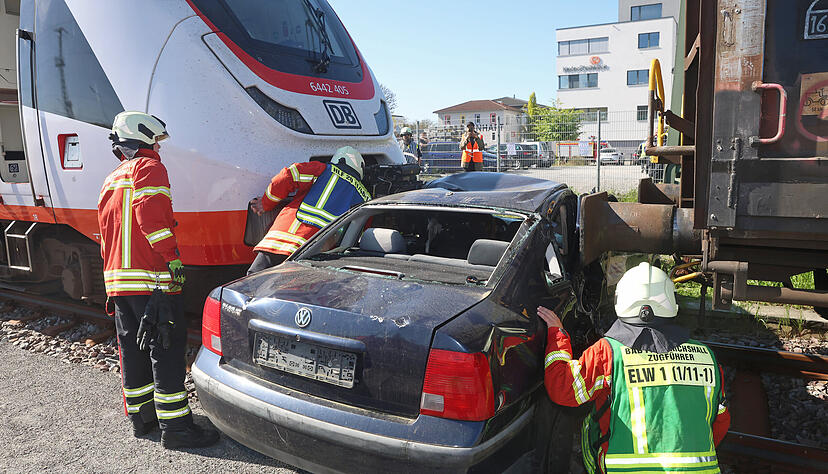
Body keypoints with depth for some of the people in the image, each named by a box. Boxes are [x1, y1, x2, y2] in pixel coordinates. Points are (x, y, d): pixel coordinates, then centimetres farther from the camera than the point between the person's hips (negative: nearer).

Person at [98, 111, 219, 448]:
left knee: (132, 347, 15)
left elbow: (106, 235, 25)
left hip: (117, 279, 9)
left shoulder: (111, 181, 24)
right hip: (151, 279, -9)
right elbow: (150, 215, -20)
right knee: (167, 348, -7)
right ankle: (174, 426, -5)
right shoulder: (149, 168, -5)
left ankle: (141, 416, 26)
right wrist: (172, 256, -18)